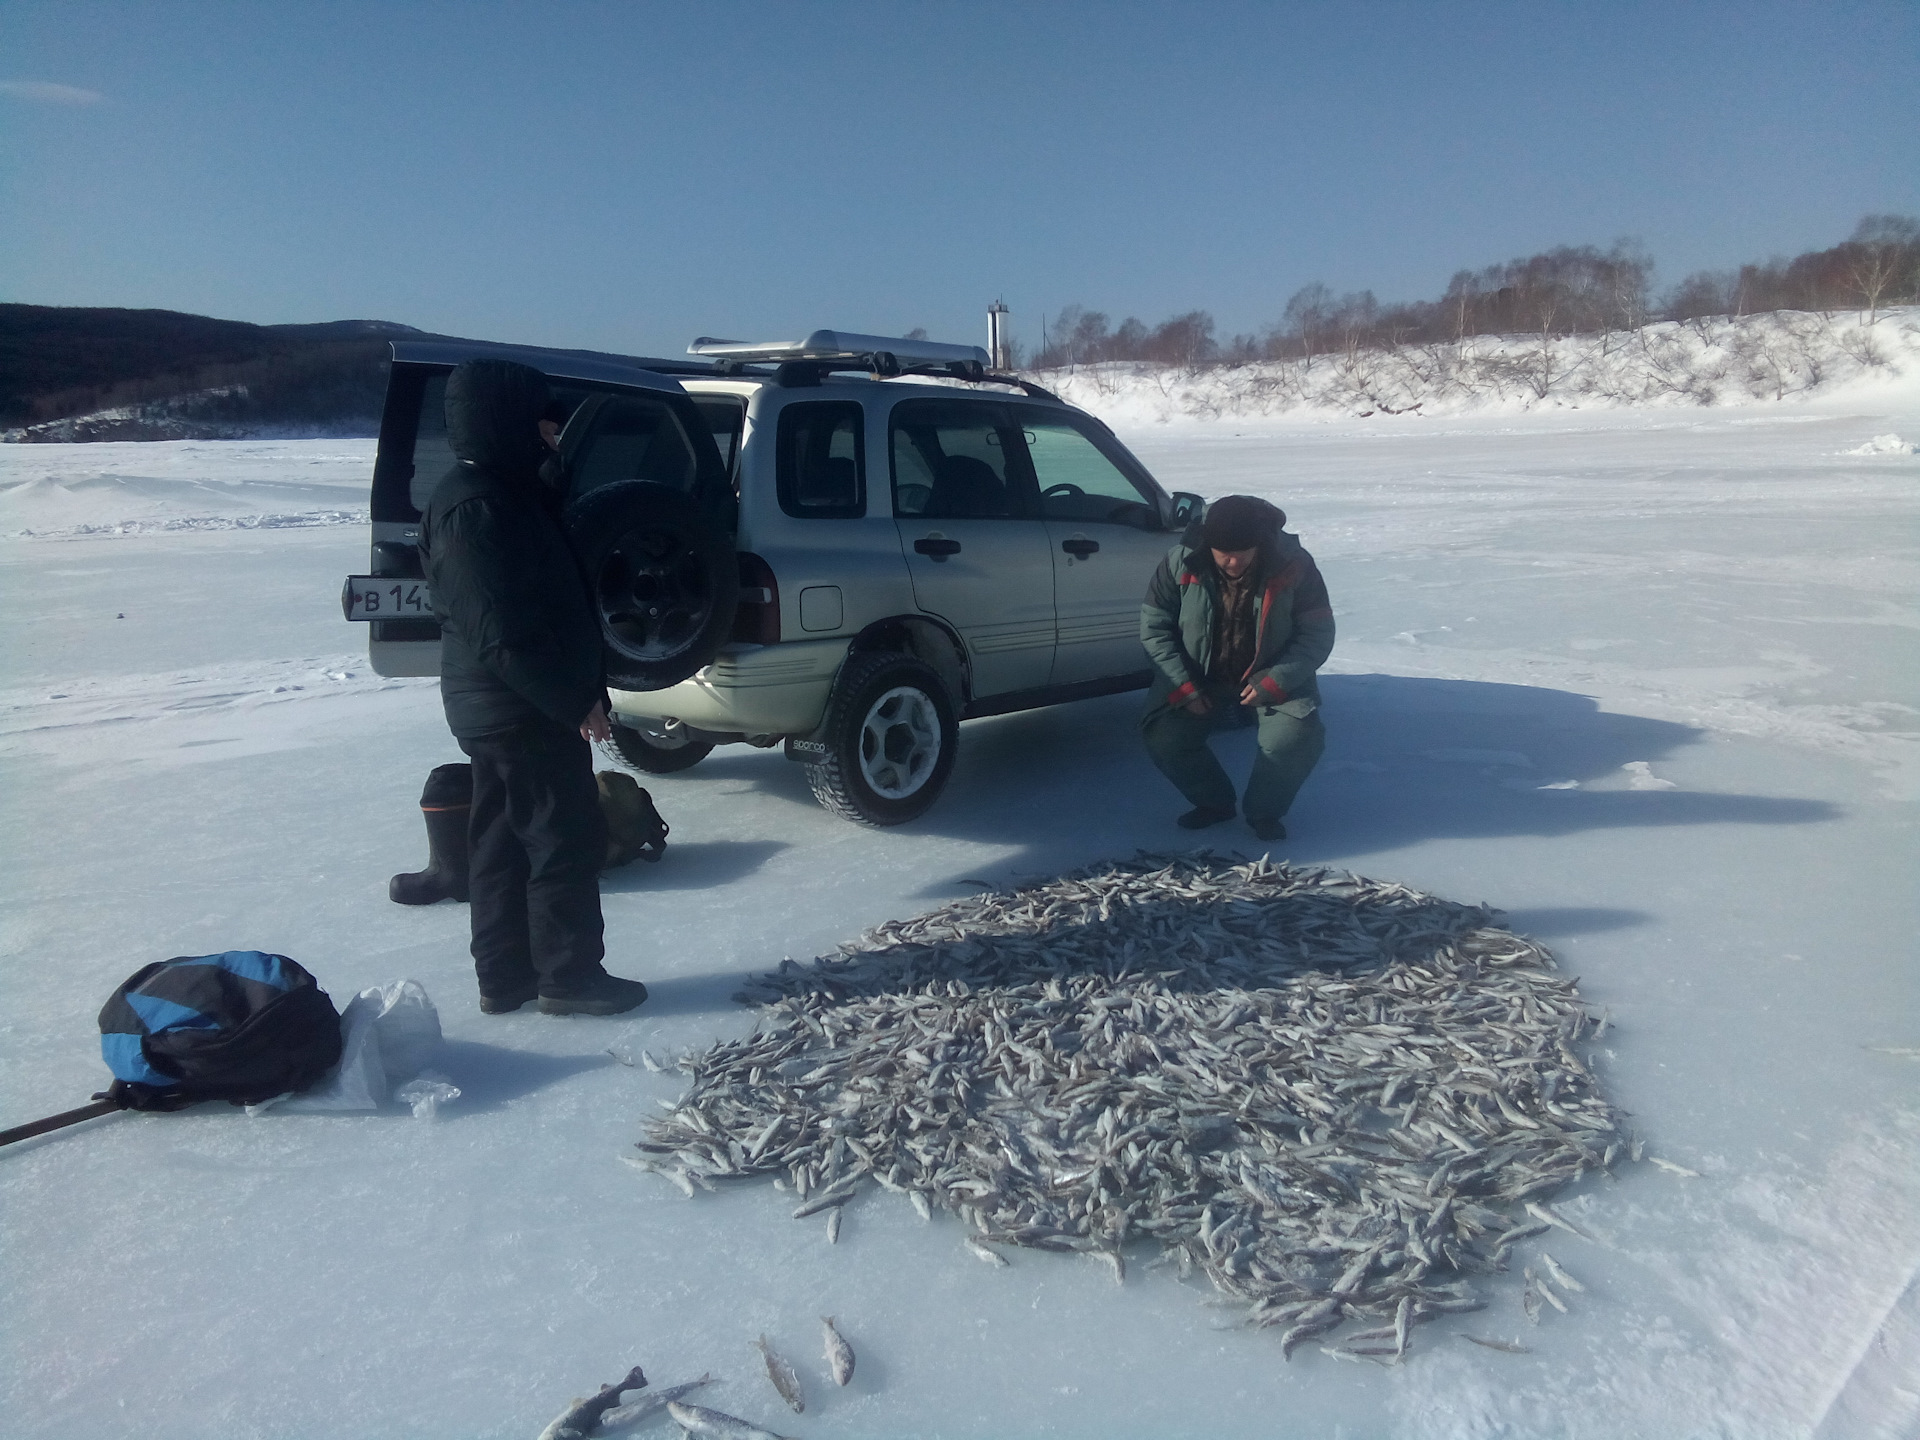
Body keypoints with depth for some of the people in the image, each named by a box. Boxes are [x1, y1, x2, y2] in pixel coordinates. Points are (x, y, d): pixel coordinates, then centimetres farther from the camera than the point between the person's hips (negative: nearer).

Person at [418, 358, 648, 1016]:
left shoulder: (494, 492, 13)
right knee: (566, 839, 0)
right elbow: (500, 632, -24)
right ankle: (569, 977, 11)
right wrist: (574, 699, -20)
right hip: (527, 708, -10)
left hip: (501, 706, 10)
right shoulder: (476, 507, -19)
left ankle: (504, 976, 24)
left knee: (504, 841, 14)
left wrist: (575, 691, 17)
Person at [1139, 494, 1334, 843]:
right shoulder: (1181, 562, -16)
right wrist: (1184, 687, -16)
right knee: (1162, 735, -19)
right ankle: (1213, 802, 8)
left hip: (1272, 684, -1)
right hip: (1199, 685, 2)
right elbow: (1154, 626, -8)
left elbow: (1317, 634, -11)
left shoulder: (1294, 565, -18)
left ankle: (1264, 811, 3)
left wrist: (1274, 682, -22)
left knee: (1298, 738, -26)